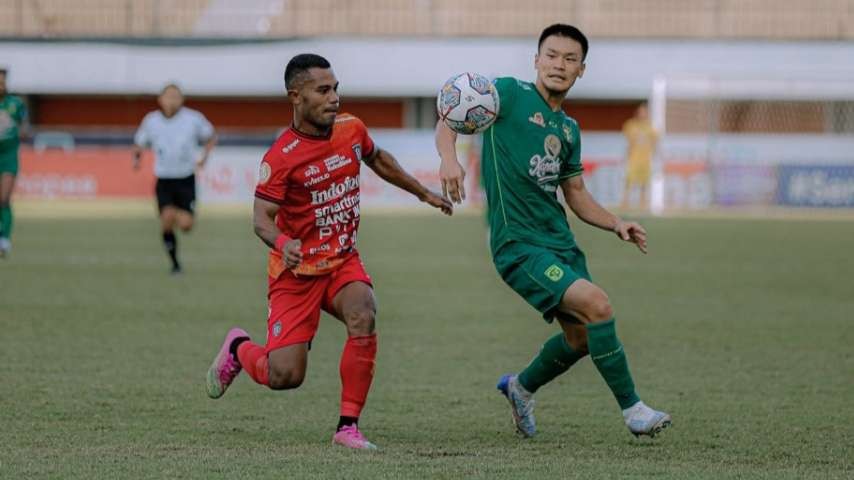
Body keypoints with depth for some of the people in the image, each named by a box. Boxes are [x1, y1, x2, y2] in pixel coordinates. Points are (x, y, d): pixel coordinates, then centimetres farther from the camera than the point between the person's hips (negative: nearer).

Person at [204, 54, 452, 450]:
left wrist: (425, 194, 28)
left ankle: (348, 427, -17)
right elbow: (261, 218, -21)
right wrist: (283, 243, -43)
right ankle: (239, 348, 28)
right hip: (297, 270, -4)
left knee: (363, 317, -29)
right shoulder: (281, 157, -19)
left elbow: (379, 161, 20)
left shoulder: (351, 129, -2)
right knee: (285, 376, -10)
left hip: (343, 260, 4)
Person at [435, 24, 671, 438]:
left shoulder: (568, 129, 16)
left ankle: (521, 388, 38)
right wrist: (449, 157, -31)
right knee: (596, 304, -22)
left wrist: (616, 224, 3)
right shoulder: (512, 94, -5)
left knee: (581, 336, 11)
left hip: (560, 241, 8)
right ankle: (632, 409, -11)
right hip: (519, 244, -8)